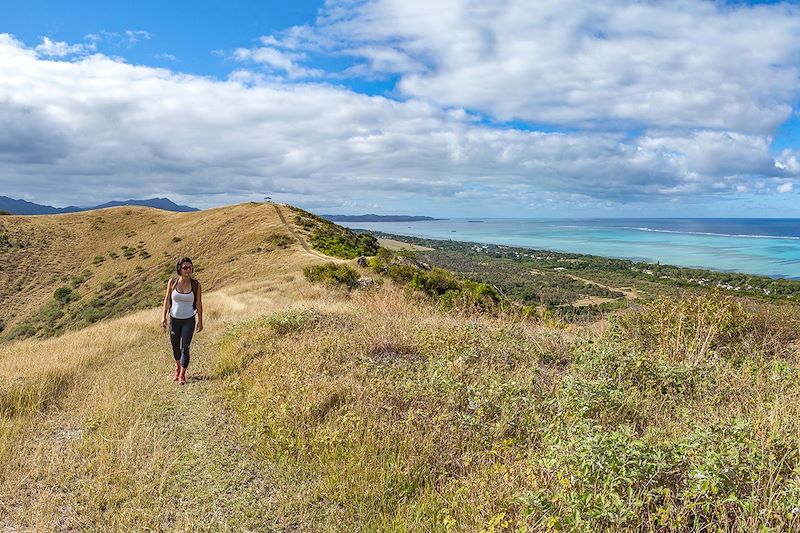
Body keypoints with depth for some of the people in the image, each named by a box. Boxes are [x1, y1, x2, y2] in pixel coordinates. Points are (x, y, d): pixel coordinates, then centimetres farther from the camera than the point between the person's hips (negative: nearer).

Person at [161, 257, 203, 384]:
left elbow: (199, 303, -2)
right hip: (174, 320, 2)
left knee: (185, 348, -7)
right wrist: (163, 316, -5)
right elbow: (167, 299, 1)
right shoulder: (172, 282, -6)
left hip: (188, 321, -2)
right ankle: (178, 366, 44)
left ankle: (182, 375, 5)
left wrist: (200, 321, -1)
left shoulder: (196, 284, -7)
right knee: (175, 347, 16)